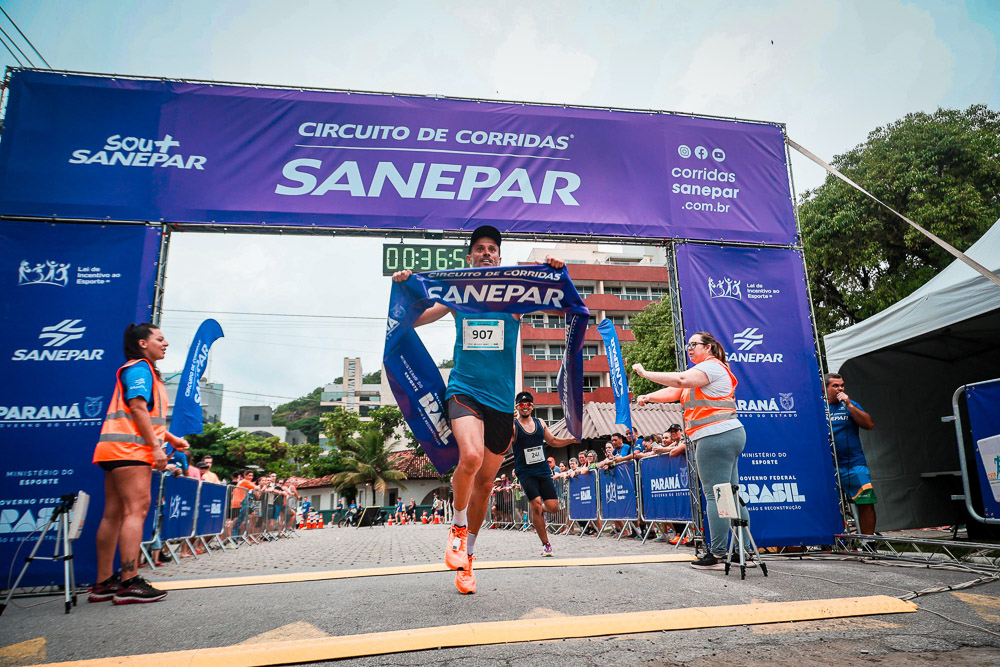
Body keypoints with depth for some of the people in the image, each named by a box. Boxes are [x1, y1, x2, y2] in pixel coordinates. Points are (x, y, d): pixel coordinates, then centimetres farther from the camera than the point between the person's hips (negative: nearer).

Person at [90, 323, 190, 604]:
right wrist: (156, 446, -19)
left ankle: (104, 583, 12)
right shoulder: (140, 368, -5)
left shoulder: (145, 371, 27)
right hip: (130, 448, -11)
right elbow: (138, 408, -16)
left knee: (114, 513, 8)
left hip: (118, 451, 11)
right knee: (137, 509, -14)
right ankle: (130, 583, -17)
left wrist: (171, 438, 22)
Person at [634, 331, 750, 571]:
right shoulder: (702, 371, 25)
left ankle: (718, 555, -6)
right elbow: (674, 391, 16)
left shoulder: (712, 366, -7)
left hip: (716, 437, -11)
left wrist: (645, 373, -19)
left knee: (715, 495, -9)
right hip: (729, 436, 11)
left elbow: (680, 380, -24)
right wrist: (648, 397, 1)